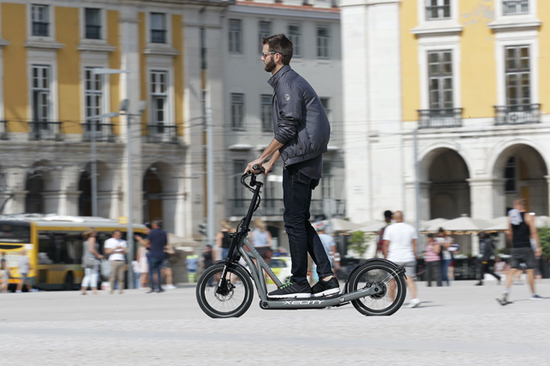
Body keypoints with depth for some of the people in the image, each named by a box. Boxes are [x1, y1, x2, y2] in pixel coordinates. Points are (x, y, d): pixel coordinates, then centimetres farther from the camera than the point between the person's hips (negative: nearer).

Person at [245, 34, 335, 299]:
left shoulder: (288, 82, -12)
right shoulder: (284, 82, 20)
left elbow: (288, 129, -19)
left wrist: (261, 158, -13)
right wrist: (271, 163, 20)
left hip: (300, 159, -10)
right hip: (304, 160, 10)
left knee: (294, 221, -7)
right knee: (300, 221, 10)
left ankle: (299, 284, -5)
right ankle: (327, 278, 7)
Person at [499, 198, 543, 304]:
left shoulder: (510, 217, 7)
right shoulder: (528, 217, -4)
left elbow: (510, 234, 13)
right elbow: (534, 232, -8)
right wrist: (538, 247, -5)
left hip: (515, 248, 4)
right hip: (526, 247, -4)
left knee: (513, 270, 3)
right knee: (530, 269, 7)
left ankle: (506, 291, -17)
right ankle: (533, 294, 13)